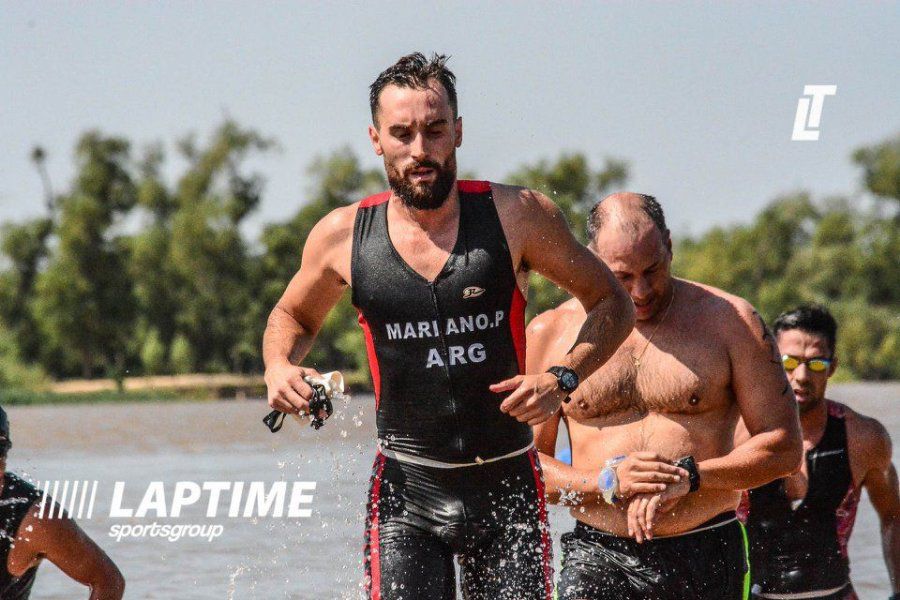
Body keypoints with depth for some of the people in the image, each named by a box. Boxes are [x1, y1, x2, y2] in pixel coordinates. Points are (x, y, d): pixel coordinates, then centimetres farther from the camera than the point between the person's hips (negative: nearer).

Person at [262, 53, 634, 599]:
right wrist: (279, 366, -2)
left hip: (508, 487, 0)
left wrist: (563, 379, -12)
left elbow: (612, 303, 5)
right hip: (406, 491, 0)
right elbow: (293, 316, 20)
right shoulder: (343, 236, -1)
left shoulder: (517, 216, -5)